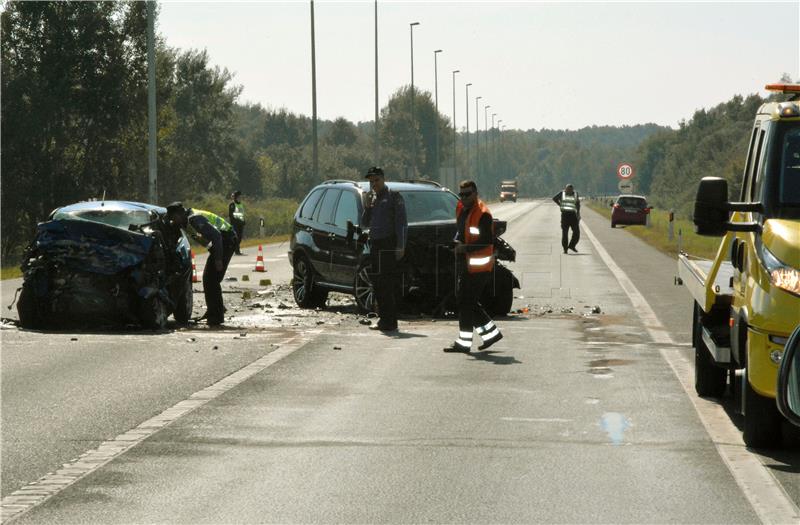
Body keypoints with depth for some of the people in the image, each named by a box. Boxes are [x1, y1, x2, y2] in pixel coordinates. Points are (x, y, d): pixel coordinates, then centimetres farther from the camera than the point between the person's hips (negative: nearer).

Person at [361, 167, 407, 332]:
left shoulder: (394, 197, -4)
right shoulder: (372, 198, 19)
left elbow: (402, 223, -9)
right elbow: (365, 223, 19)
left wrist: (400, 246, -17)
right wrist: (367, 207, 1)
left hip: (388, 245, -8)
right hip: (375, 244, 8)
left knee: (387, 284, -11)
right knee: (377, 283, 8)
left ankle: (390, 322, -11)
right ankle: (384, 320, 15)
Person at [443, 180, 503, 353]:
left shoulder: (482, 214, -16)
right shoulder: (461, 209, 12)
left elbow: (487, 241, -20)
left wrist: (466, 248, -23)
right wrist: (458, 241, 9)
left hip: (477, 266, -10)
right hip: (465, 265, 10)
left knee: (465, 302, -7)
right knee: (469, 303, 13)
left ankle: (463, 343, -1)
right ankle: (491, 333, 24)